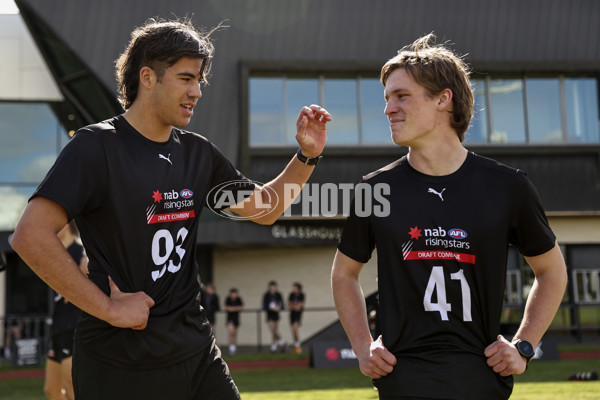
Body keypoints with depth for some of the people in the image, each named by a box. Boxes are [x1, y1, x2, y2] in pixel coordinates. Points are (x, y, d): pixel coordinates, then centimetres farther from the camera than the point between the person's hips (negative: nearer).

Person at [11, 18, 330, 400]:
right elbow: (31, 235, -21)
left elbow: (264, 209, 19)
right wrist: (108, 308, -18)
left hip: (195, 351, 6)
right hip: (121, 365, -6)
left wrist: (307, 155, 4)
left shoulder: (198, 152, 9)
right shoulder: (97, 146, -11)